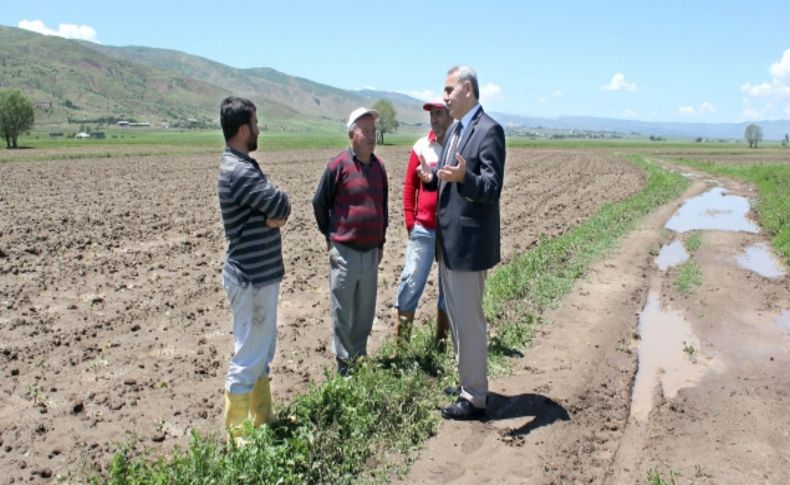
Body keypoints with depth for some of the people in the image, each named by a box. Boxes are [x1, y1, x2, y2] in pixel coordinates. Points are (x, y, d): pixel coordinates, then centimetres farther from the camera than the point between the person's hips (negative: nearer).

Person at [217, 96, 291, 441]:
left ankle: (262, 419, 33)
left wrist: (274, 215, -13)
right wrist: (277, 211, -3)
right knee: (248, 357, 0)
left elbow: (278, 209, 7)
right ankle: (237, 434, 14)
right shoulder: (238, 171, -20)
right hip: (252, 278, -10)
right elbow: (281, 205, -24)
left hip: (260, 274, 10)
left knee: (262, 351, 20)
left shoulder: (242, 165, 12)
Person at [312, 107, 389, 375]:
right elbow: (319, 202, 0)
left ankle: (360, 356, 29)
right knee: (342, 311, 5)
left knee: (365, 310, 14)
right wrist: (330, 235, 5)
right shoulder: (338, 165, -10)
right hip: (345, 252, -5)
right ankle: (344, 362, 17)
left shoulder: (379, 166, 5)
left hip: (371, 252, 5)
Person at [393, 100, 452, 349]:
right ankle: (401, 341, 11)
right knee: (411, 282, 1)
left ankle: (442, 340, 25)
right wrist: (410, 222, 0)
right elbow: (409, 186, 6)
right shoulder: (421, 147, 2)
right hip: (423, 230, 0)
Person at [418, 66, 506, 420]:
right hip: (449, 241, 10)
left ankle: (474, 398, 13)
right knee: (456, 318, 19)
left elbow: (492, 188, -21)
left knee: (469, 321, -1)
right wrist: (433, 178, -1)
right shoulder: (454, 129, 14)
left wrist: (463, 177, -39)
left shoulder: (489, 131, -14)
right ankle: (467, 381, 36)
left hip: (469, 242, -10)